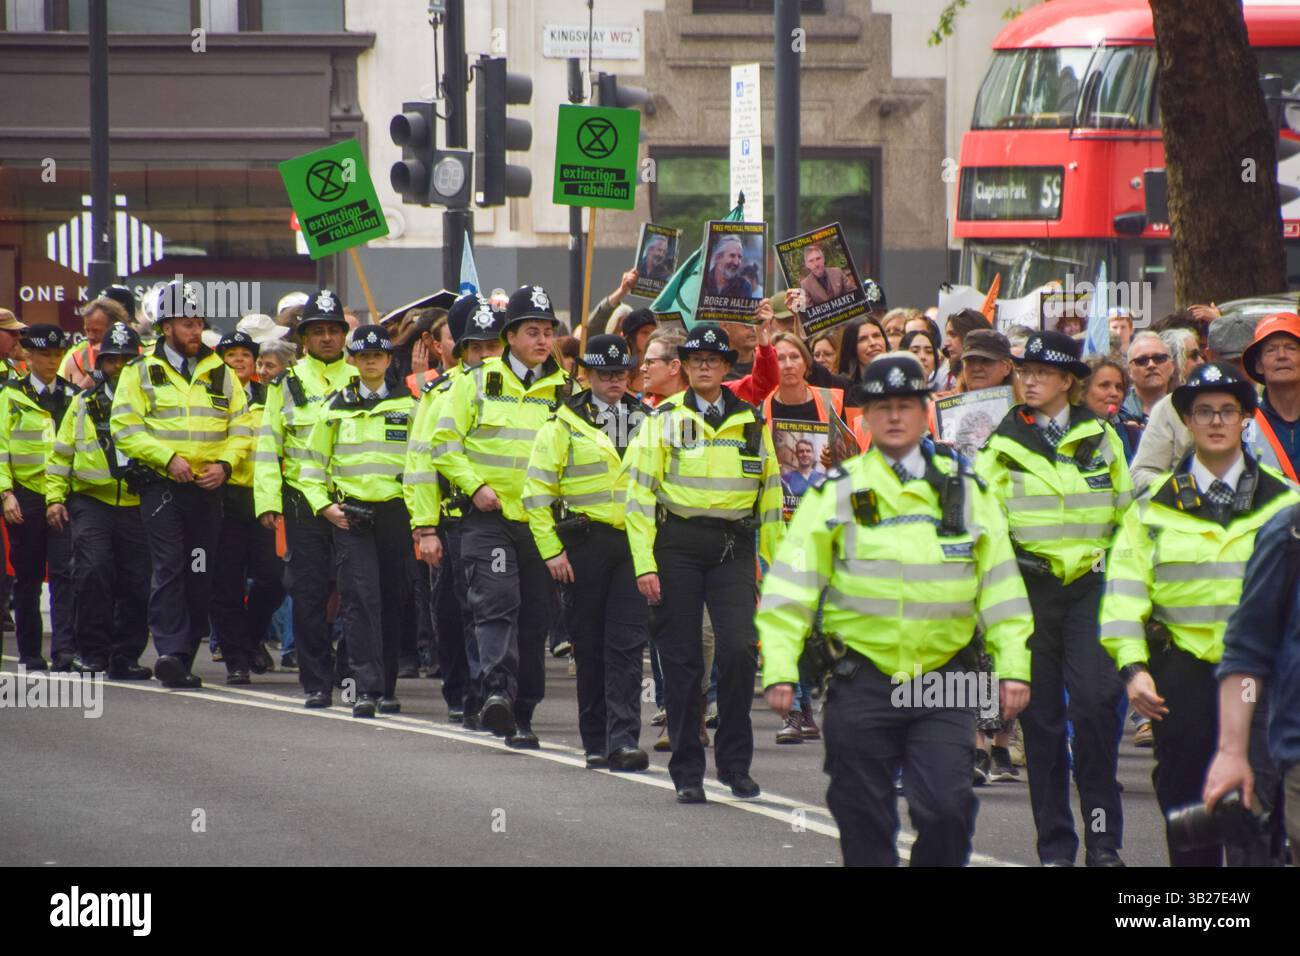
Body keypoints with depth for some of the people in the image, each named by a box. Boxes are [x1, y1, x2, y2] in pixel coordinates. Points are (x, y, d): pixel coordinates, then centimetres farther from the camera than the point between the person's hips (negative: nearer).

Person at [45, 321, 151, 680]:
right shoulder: (83, 405, 14)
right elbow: (61, 454, 18)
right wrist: (54, 497, 8)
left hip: (137, 505, 0)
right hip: (92, 501, 0)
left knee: (136, 583, 0)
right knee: (93, 570, -17)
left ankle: (125, 656, 11)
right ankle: (92, 651, -8)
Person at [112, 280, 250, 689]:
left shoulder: (220, 373, 12)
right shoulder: (141, 372, 3)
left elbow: (241, 428, 12)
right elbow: (125, 428, -5)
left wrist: (225, 463, -6)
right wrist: (168, 457, -15)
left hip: (208, 489, 3)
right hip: (162, 487, -3)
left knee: (202, 576, 4)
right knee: (169, 568, -14)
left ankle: (182, 659, 11)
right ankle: (171, 651, -20)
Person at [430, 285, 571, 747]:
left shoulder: (565, 389, 11)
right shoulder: (477, 382, 5)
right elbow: (444, 442, 3)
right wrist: (476, 485, -10)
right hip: (490, 518, -3)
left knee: (534, 619, 5)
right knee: (497, 603, -20)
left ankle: (521, 715, 13)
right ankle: (498, 690, -32)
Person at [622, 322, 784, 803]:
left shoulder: (751, 421, 11)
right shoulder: (664, 420, 4)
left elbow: (770, 492, 16)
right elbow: (639, 492, 0)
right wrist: (644, 562, -7)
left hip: (733, 547, 1)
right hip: (678, 542, -1)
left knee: (739, 648, -13)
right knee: (682, 659, 0)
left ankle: (735, 763, 1)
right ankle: (687, 772, 8)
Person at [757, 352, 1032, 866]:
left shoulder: (966, 491, 9)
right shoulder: (835, 494, 3)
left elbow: (1000, 586, 10)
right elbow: (790, 587, 1)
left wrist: (1013, 667, 3)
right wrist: (779, 668, -8)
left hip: (944, 689, 0)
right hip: (862, 684, 0)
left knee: (946, 808, -11)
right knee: (864, 817, 5)